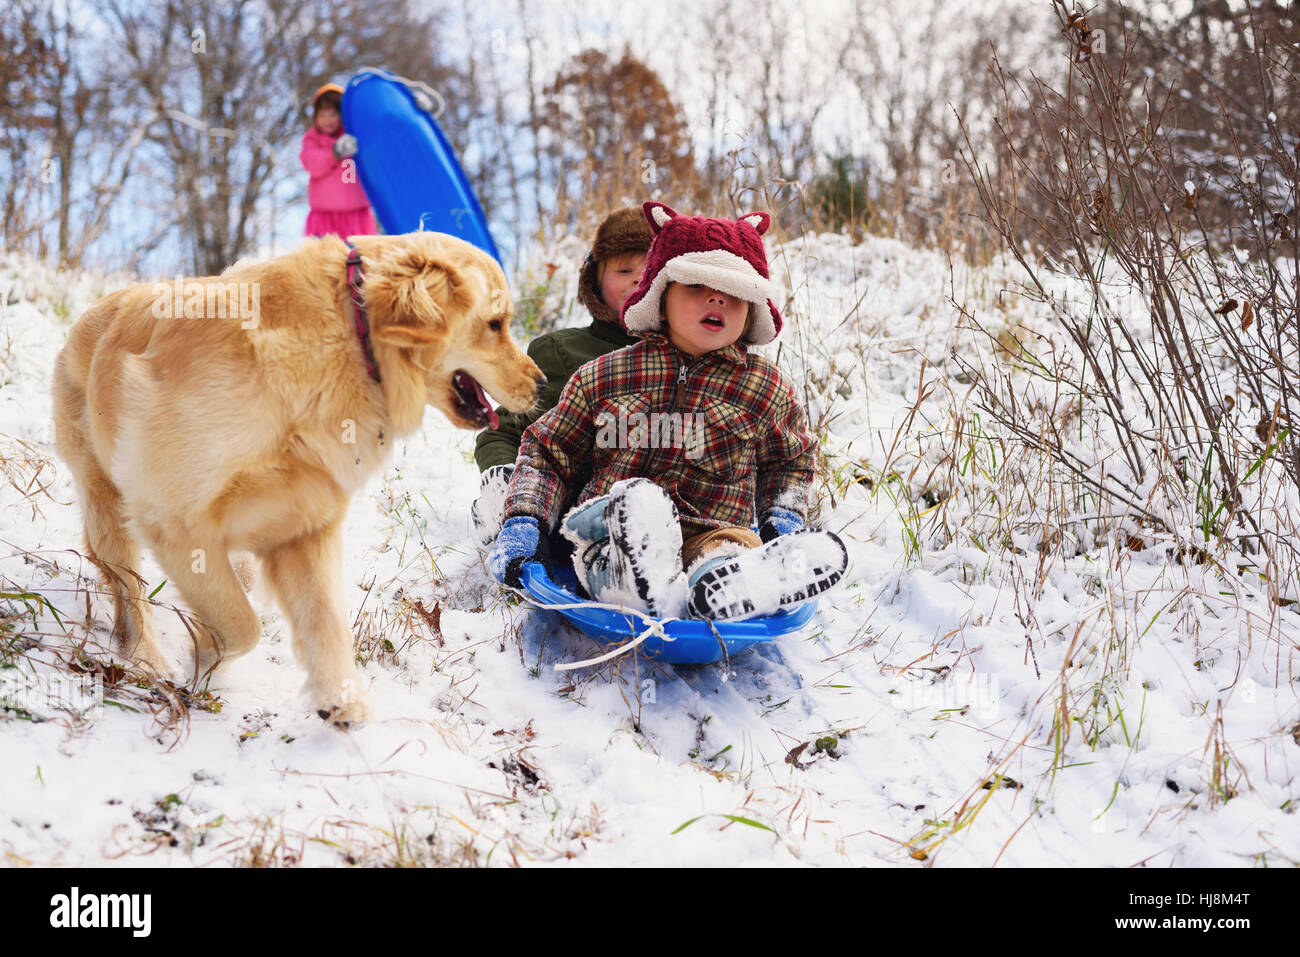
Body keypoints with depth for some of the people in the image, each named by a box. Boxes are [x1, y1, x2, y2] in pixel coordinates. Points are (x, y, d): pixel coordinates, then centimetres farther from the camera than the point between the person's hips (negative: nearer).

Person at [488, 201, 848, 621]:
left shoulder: (766, 388, 14)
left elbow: (790, 461, 30)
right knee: (638, 497, -37)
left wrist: (783, 517, 11)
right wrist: (524, 523, 4)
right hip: (608, 538, 0)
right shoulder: (605, 376, 10)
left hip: (712, 535, 0)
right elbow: (548, 450, 17)